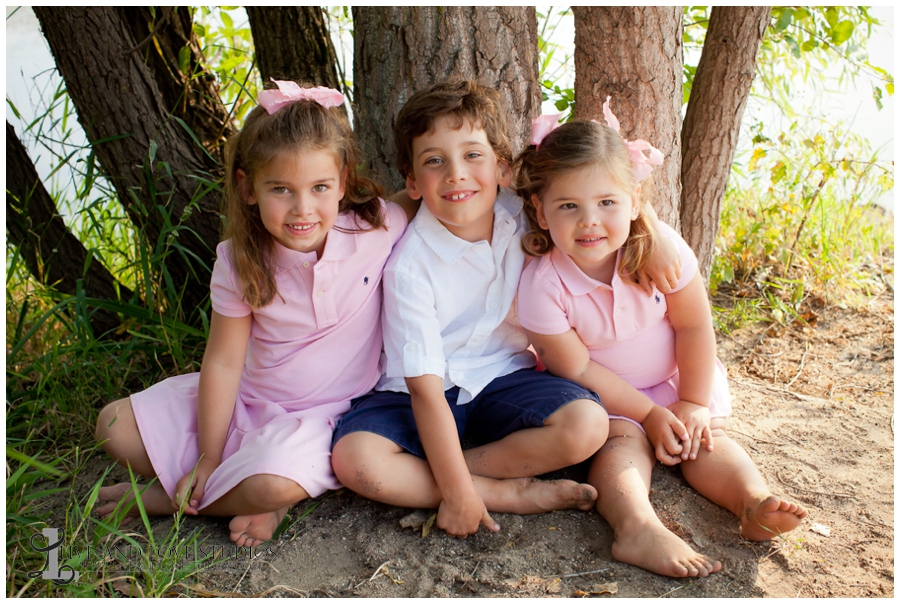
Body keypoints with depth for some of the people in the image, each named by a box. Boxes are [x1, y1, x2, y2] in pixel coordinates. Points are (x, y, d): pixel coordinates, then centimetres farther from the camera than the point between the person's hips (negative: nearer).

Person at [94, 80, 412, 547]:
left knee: (276, 482, -33)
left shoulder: (380, 228, -20)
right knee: (114, 428, -1)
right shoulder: (239, 259, -12)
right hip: (247, 400, 4)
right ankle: (238, 491, -2)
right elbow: (223, 361, -7)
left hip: (326, 412, -3)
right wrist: (208, 459, -3)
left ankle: (165, 498, -2)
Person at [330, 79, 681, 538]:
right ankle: (512, 493, -16)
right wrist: (457, 492, -22)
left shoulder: (522, 218, -9)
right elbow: (425, 387, -21)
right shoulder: (409, 265, -21)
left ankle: (424, 474, -13)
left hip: (503, 379, 3)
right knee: (353, 457, -29)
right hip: (429, 397, -3)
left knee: (587, 425, -23)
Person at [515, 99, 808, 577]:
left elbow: (694, 326, -12)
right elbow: (578, 369, -20)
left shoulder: (661, 247, -23)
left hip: (674, 377, 4)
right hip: (600, 394, -3)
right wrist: (649, 414, -18)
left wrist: (692, 404, -11)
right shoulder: (542, 285, -29)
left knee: (706, 436, -15)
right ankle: (638, 529, -43)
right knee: (622, 439, -26)